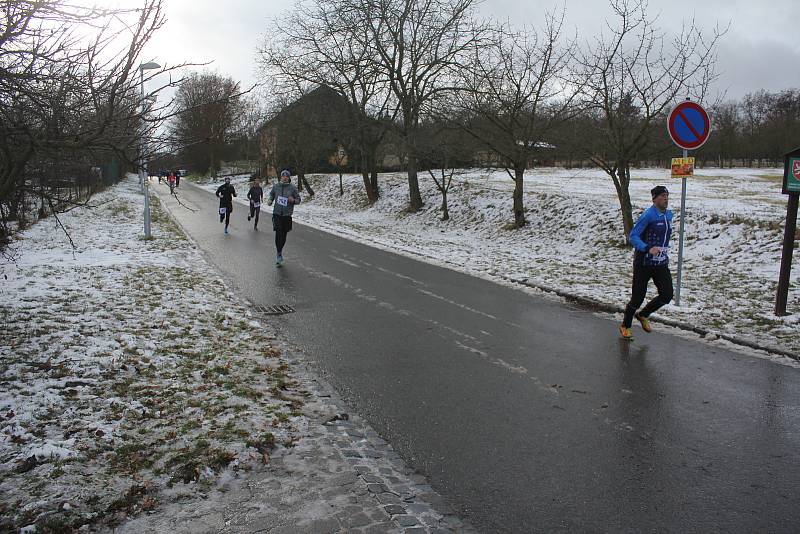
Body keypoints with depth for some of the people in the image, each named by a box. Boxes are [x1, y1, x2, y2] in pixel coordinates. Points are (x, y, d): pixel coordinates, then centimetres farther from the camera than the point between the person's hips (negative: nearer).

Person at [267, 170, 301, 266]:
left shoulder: (293, 188, 0)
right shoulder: (276, 186, 4)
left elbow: (298, 199, 6)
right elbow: (271, 195, 20)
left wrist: (293, 200, -15)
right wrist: (269, 200, 0)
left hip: (287, 215, 0)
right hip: (277, 213, 0)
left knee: (284, 235, 9)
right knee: (278, 233, -12)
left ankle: (280, 250, 32)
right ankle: (279, 254, -5)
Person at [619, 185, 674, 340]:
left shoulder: (669, 214, 9)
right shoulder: (648, 215, -15)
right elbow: (633, 236, -20)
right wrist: (648, 249, -33)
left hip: (661, 263, 7)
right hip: (644, 263, -7)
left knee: (667, 295, -2)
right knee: (638, 298, 0)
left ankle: (643, 315, 24)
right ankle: (625, 326, 23)